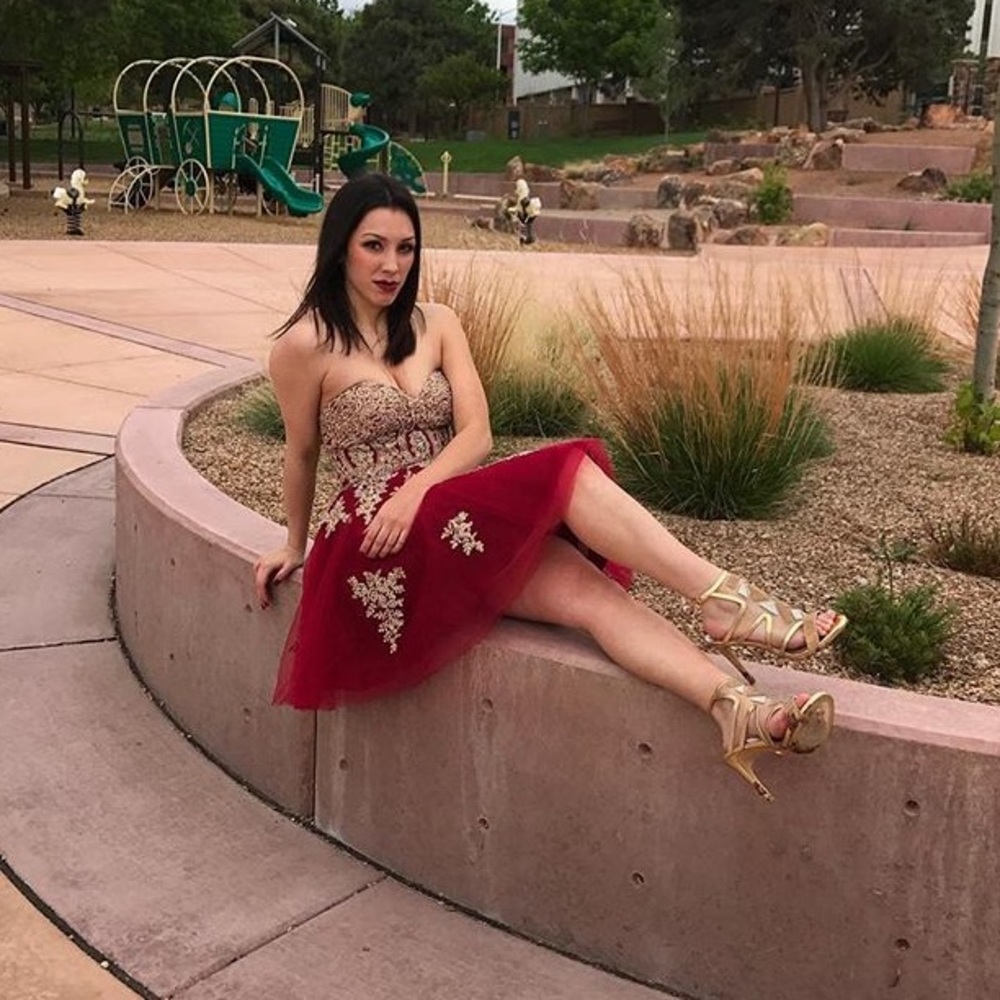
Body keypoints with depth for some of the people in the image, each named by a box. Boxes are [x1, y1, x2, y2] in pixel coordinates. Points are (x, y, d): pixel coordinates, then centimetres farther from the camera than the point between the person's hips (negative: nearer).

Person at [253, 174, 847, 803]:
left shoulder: (436, 325, 10)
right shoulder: (307, 344, -4)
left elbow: (476, 434, 1)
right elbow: (302, 455, 8)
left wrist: (415, 489, -16)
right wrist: (296, 547, 19)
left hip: (449, 513, 5)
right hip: (377, 541, -5)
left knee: (586, 587, -25)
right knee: (572, 475, -24)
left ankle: (737, 708, -41)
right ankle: (730, 602, -30)